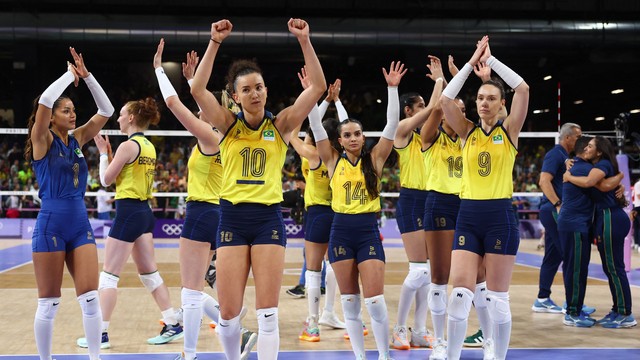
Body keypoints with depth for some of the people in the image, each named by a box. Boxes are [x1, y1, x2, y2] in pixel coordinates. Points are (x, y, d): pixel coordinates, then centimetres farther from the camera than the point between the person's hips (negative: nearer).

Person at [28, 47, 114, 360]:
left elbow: (106, 110, 7)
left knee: (90, 297, -1)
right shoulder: (42, 140, -5)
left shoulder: (77, 138, 10)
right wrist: (70, 75, -10)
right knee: (48, 303, 3)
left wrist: (86, 76, -1)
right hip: (51, 224, -5)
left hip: (80, 223, 5)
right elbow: (45, 99, -23)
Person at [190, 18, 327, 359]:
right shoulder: (228, 124, 4)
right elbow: (198, 89, -11)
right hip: (232, 217, 1)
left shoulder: (280, 125, 3)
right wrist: (215, 42, -15)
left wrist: (304, 40, -12)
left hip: (269, 217, 0)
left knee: (267, 312, -4)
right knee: (228, 314, 2)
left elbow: (318, 86, -5)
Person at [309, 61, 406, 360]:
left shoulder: (374, 159, 4)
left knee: (375, 301, -6)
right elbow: (316, 126, 0)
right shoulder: (333, 161, 5)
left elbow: (392, 124, -3)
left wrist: (392, 89, -9)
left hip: (368, 230, -1)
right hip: (341, 230, 1)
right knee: (349, 302, 6)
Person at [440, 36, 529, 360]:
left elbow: (523, 89, -10)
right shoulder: (467, 132, 7)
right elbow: (445, 99, -8)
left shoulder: (509, 131, 3)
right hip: (468, 215, 1)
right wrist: (472, 62, -5)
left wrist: (490, 59, -5)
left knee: (497, 300, 3)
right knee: (459, 295, -7)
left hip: (499, 216, -1)